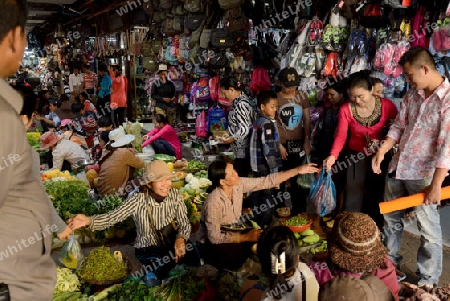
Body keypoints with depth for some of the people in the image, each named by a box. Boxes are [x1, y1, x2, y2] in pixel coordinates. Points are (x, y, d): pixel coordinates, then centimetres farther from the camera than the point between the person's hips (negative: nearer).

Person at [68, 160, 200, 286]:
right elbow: (111, 217, -28)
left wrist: (181, 238, -29)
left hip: (174, 242, 3)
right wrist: (88, 220, -47)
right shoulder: (138, 201, -20)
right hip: (149, 250, -3)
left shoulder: (175, 195, -12)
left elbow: (185, 223, -8)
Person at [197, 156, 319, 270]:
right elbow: (214, 238, -27)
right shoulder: (213, 203, -32)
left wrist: (298, 170, -14)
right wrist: (246, 237, -25)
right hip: (213, 241, -6)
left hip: (233, 230, 6)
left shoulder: (238, 184, -16)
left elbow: (267, 181, -11)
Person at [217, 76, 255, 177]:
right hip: (241, 150, 9)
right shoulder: (239, 101, 12)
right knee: (244, 178, 13)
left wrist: (227, 140, -14)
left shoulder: (241, 104, -17)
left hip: (243, 151, -9)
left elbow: (244, 130, -20)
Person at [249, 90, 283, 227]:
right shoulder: (267, 124, -17)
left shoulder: (258, 121, 10)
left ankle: (257, 225, 28)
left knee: (258, 197, 16)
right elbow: (269, 150, -22)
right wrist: (275, 171, -19)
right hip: (266, 169, -9)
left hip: (258, 167, 9)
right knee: (268, 200, 0)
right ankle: (265, 227, 7)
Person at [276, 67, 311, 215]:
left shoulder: (302, 96, 2)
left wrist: (307, 140, -3)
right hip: (282, 143, -2)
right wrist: (278, 145, -9)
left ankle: (300, 211, 16)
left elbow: (307, 119, 5)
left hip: (299, 142, 2)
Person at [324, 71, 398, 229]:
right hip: (356, 156, 0)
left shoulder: (386, 105, -14)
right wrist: (333, 156, -32)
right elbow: (341, 135, -16)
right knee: (353, 198, 2)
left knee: (376, 196, 13)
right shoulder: (346, 109, -13)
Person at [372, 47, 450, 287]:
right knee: (391, 218, 19)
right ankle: (389, 263, 39)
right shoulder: (412, 95, 5)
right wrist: (382, 151, -4)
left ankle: (428, 282, 22)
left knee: (428, 229, 4)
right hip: (398, 168, 7)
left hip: (423, 174, -7)